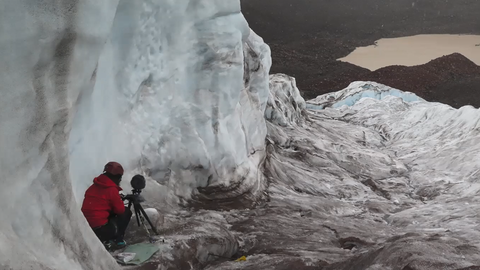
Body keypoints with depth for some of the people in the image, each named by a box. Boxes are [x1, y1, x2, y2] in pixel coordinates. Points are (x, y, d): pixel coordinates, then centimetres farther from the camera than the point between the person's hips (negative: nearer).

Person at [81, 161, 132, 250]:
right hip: (101, 229, -7)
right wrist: (120, 201, 17)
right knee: (126, 212, 10)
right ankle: (117, 240, 7)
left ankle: (106, 239, 13)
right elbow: (120, 210, -4)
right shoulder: (112, 190, -10)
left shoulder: (93, 186, 10)